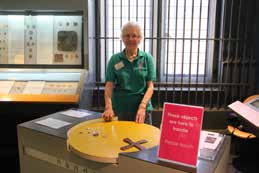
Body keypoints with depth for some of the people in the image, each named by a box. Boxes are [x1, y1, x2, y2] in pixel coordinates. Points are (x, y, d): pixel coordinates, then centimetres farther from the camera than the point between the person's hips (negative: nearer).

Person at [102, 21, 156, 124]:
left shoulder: (147, 58, 1)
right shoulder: (115, 59, 2)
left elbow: (150, 86, -3)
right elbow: (109, 86, -3)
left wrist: (142, 107, -17)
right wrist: (109, 107, -17)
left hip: (142, 109, 0)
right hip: (120, 110, 1)